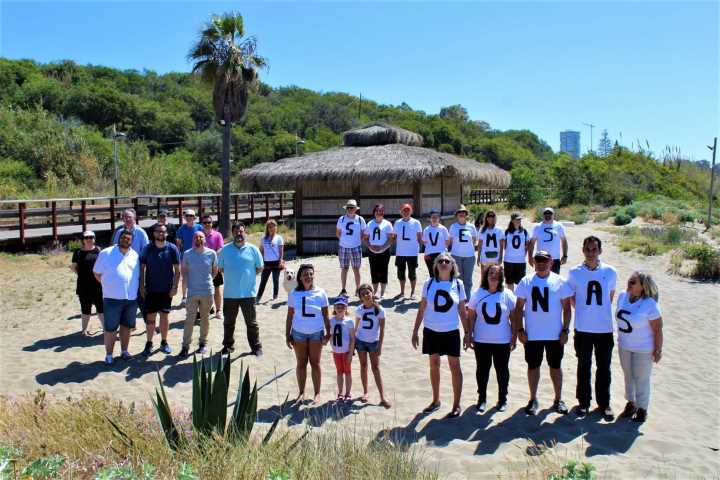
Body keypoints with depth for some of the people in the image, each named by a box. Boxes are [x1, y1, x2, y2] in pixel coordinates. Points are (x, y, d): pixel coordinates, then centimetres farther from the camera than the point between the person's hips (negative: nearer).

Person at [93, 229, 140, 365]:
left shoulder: (135, 256, 8)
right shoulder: (106, 253, -2)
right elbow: (97, 273, 3)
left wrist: (138, 290, 10)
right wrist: (108, 285, 1)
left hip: (131, 298, 4)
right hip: (112, 298, -4)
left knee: (126, 326, 15)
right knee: (110, 328, 2)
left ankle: (124, 351, 29)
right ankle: (109, 355, 14)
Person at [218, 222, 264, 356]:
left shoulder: (253, 249, -2)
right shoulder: (225, 250, 2)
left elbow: (259, 268, 5)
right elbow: (221, 268, 10)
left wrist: (247, 275, 0)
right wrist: (232, 276, 2)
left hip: (248, 293, -2)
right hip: (230, 293, 2)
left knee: (251, 322, 8)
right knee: (228, 322, 15)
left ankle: (256, 347, 19)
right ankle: (228, 345, 31)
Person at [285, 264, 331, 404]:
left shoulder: (320, 293, -3)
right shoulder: (294, 294, -2)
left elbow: (326, 315, 1)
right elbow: (290, 316, 3)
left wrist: (328, 333, -4)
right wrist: (287, 335, 1)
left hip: (316, 333, -1)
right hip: (299, 333, 1)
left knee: (315, 363, 7)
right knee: (301, 363, 9)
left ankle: (317, 393, 17)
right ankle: (301, 393, 20)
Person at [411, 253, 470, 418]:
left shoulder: (458, 284, -3)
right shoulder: (429, 284, -2)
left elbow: (462, 311, 3)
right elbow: (422, 309, 3)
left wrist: (467, 332, 2)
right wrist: (415, 331, 2)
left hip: (451, 332, -1)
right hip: (431, 331, 1)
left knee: (455, 366, 2)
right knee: (434, 365, 13)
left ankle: (456, 405, 13)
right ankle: (436, 400, 29)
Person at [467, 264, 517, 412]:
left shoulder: (507, 294, -4)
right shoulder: (478, 293, -2)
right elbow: (471, 316, 2)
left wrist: (514, 337, -1)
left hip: (502, 341, 0)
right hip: (481, 340, 1)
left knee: (502, 370, 10)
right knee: (482, 370, 11)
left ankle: (503, 399, 26)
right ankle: (482, 398, 26)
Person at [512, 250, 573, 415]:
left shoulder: (560, 282, -3)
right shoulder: (526, 282, -2)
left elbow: (566, 308, 1)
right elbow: (519, 307, 1)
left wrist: (565, 330, -4)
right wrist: (519, 329, -4)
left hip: (555, 334, 0)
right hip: (532, 334, 0)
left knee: (556, 366, 13)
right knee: (533, 366, 9)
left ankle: (558, 400, 27)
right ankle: (533, 400, 23)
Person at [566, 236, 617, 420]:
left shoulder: (610, 271, -4)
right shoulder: (575, 272, -6)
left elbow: (611, 295, 11)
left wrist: (601, 312, 10)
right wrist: (585, 311, 7)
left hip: (605, 329, 1)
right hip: (583, 329, 0)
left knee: (604, 368, 11)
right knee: (584, 367, 12)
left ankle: (604, 403, 26)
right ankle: (583, 402, 27)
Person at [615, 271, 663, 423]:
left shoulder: (650, 304, -25)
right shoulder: (622, 296, -7)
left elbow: (658, 329, -18)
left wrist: (658, 350, -15)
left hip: (643, 349, -6)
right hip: (624, 346, 6)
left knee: (641, 378, 10)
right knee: (628, 375, 20)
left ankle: (642, 409, 28)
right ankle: (631, 403, 39)